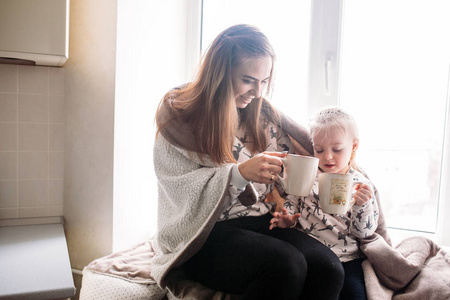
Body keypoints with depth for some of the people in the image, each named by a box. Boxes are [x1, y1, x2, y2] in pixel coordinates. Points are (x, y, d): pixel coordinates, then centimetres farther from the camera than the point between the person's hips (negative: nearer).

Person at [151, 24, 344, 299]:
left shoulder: (263, 112, 12)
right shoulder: (177, 112, -2)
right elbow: (181, 187, -11)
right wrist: (239, 173, -23)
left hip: (262, 224, 5)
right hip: (204, 234, -4)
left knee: (329, 268, -22)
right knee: (286, 264, -30)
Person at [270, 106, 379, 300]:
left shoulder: (361, 185, 3)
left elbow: (364, 232, -1)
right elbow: (292, 202, 16)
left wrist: (362, 205, -19)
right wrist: (286, 218, -5)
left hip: (346, 257, 0)